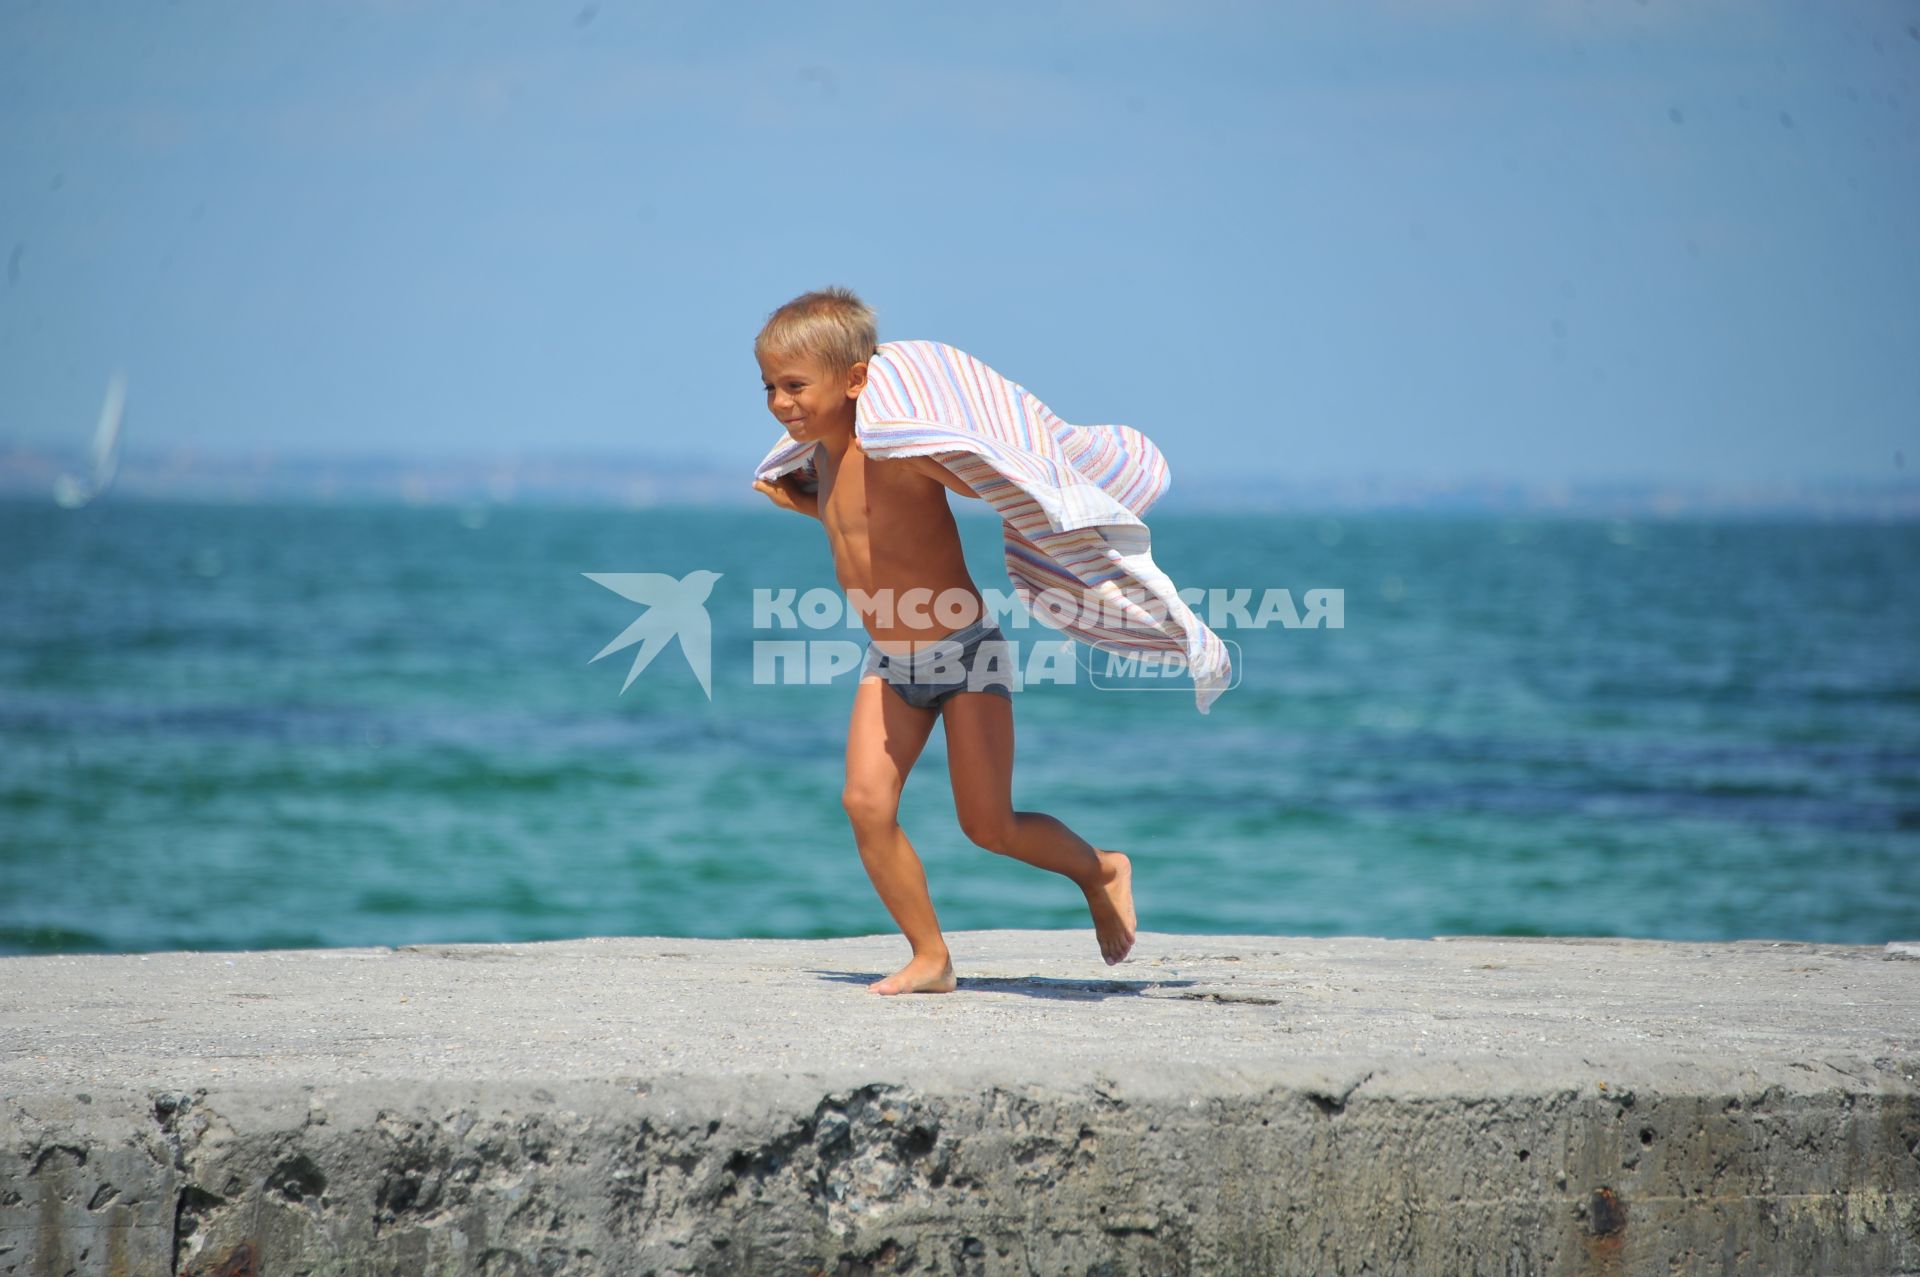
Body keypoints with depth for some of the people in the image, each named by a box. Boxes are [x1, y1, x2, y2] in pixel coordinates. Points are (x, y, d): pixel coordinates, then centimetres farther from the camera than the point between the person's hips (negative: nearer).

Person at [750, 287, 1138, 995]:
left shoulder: (901, 448, -24)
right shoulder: (823, 454, 2)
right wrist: (798, 503, 13)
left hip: (967, 652, -7)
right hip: (891, 665, 7)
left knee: (988, 826, -6)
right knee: (866, 802, -11)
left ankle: (1101, 870, 24)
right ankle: (929, 958, 2)